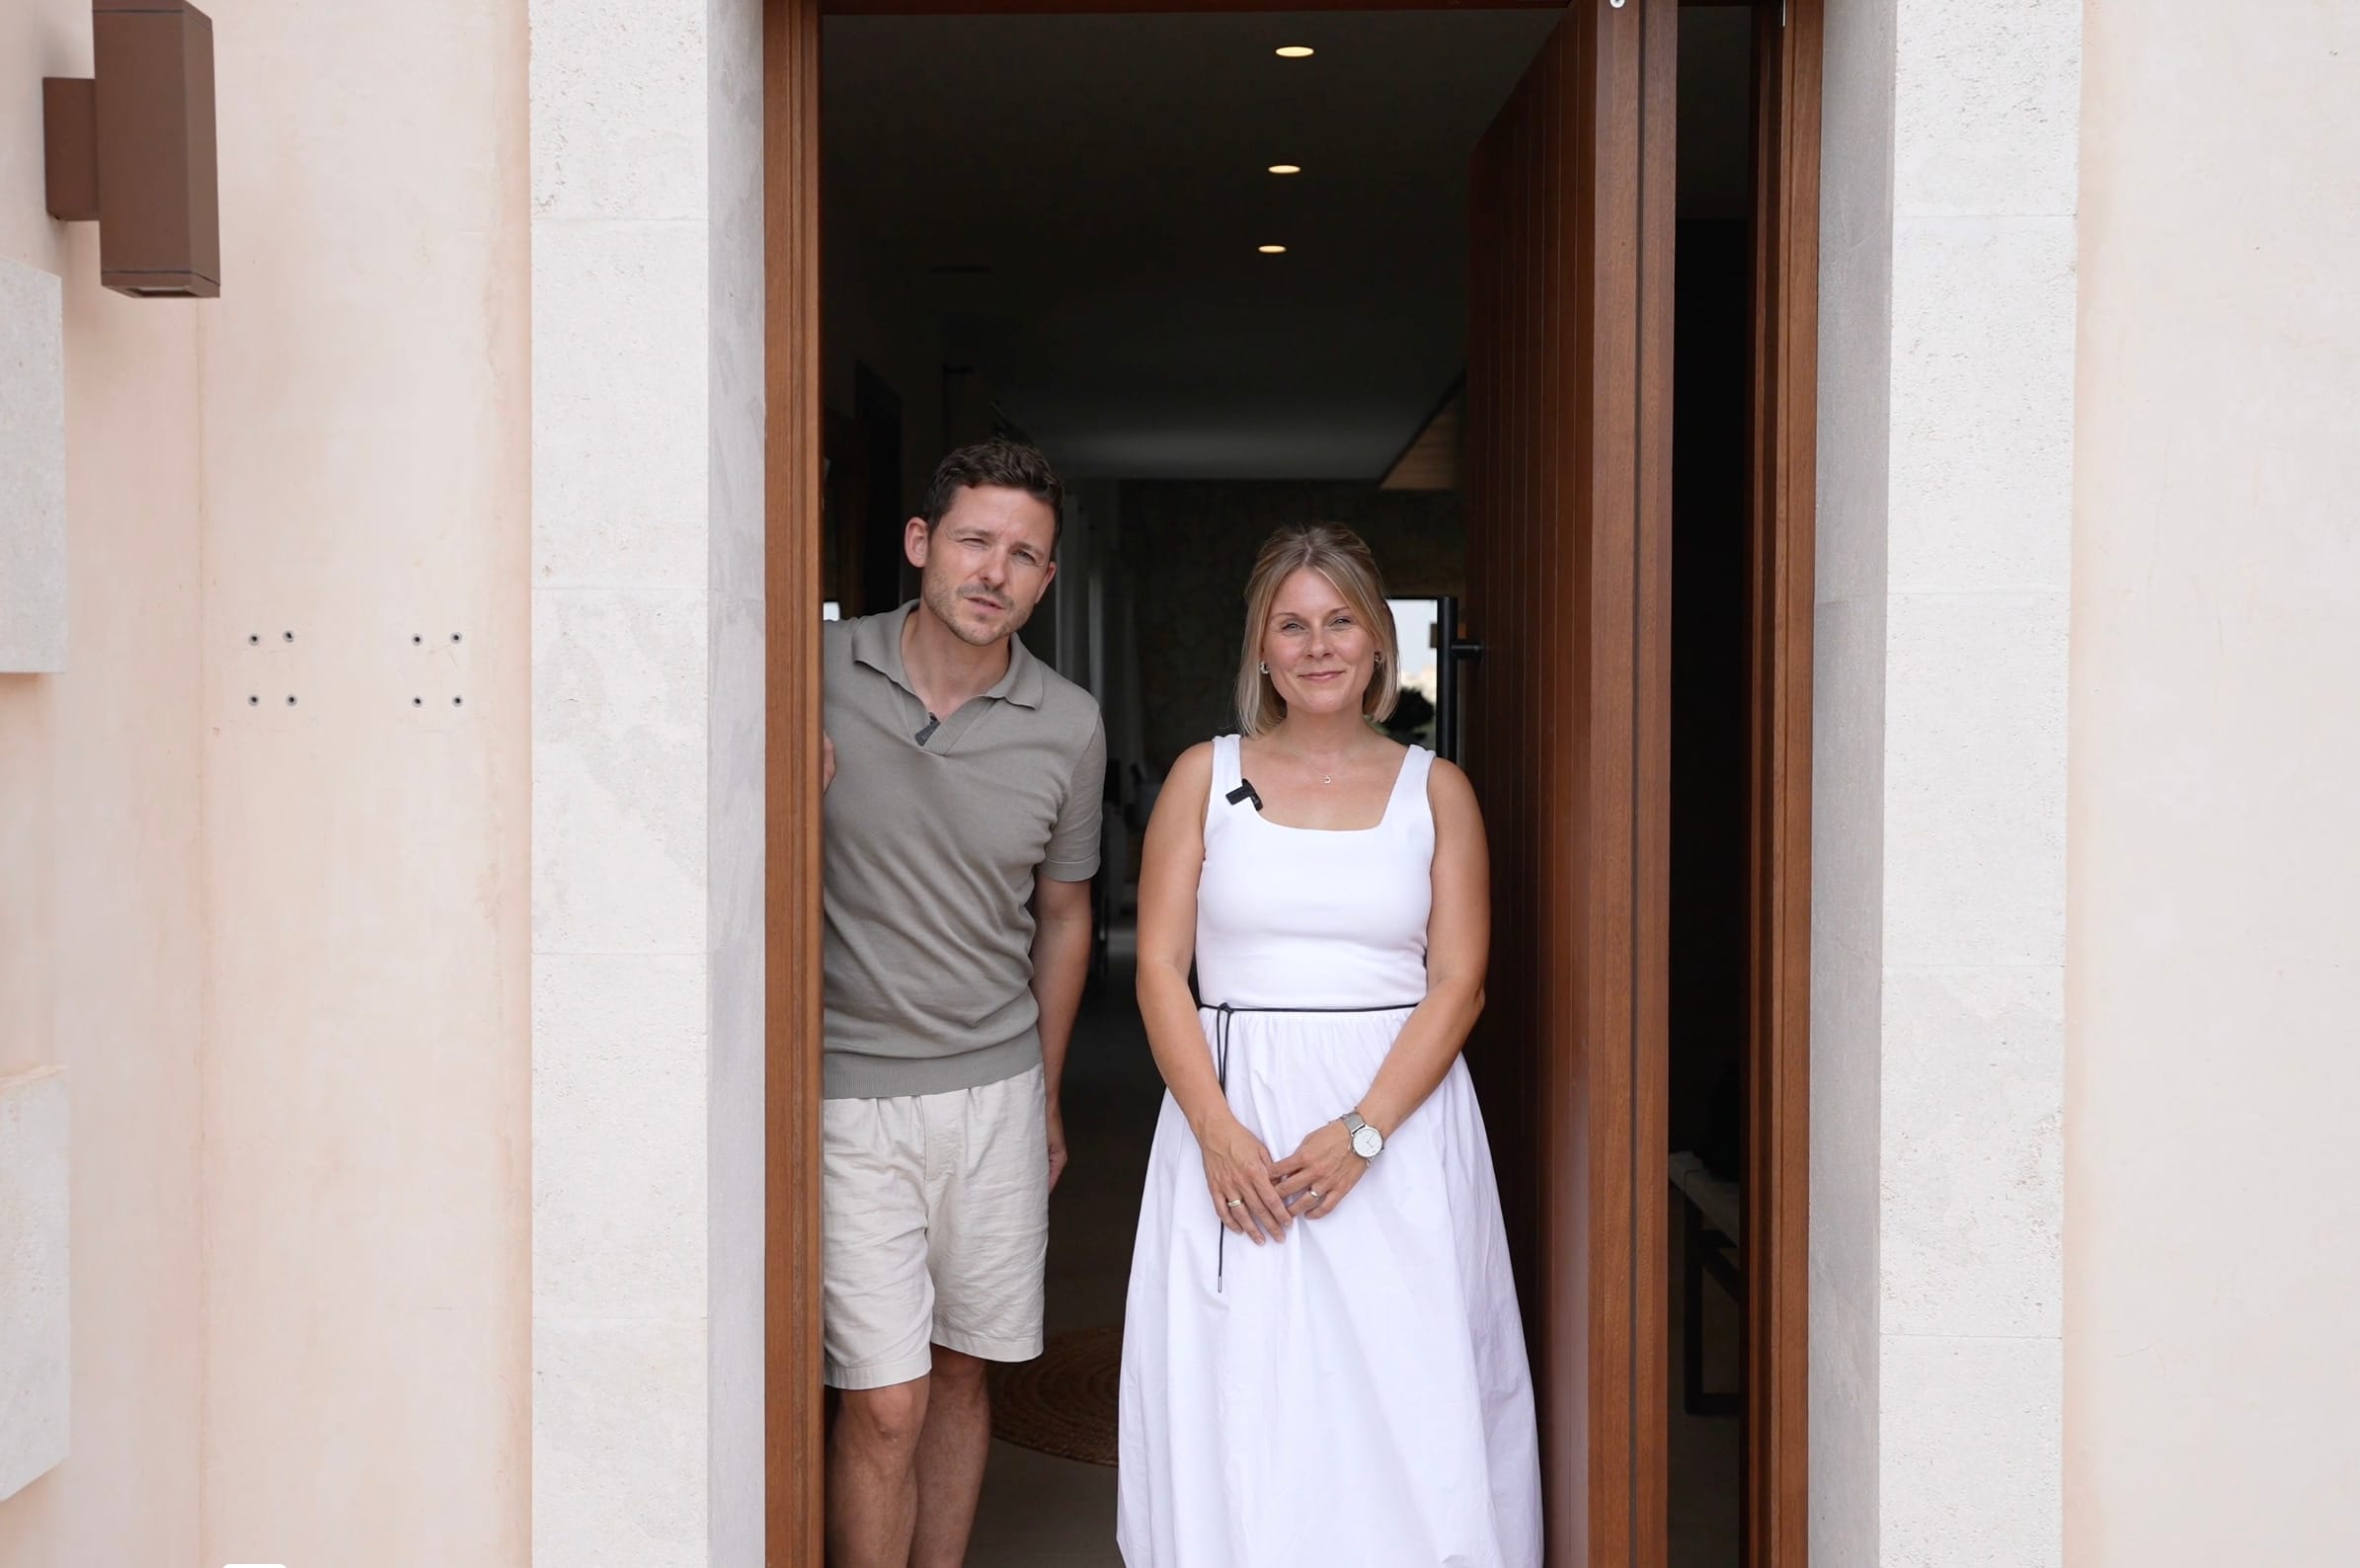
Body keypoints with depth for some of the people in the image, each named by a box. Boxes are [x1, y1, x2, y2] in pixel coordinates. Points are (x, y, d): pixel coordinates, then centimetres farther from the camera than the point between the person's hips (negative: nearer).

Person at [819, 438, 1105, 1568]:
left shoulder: (1068, 726, 1)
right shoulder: (818, 672, -7)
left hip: (995, 1089, 3)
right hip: (845, 1087, -3)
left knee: (962, 1372, 13)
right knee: (883, 1403, -6)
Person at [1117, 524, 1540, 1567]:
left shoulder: (1434, 789, 6)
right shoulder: (1206, 776, 7)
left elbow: (1458, 983, 0)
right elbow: (1160, 968, 1)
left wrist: (1362, 1131, -14)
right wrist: (1218, 1130, -12)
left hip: (1400, 1109, 0)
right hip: (1232, 1109, 0)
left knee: (1402, 1394, 0)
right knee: (1231, 1394, 1)